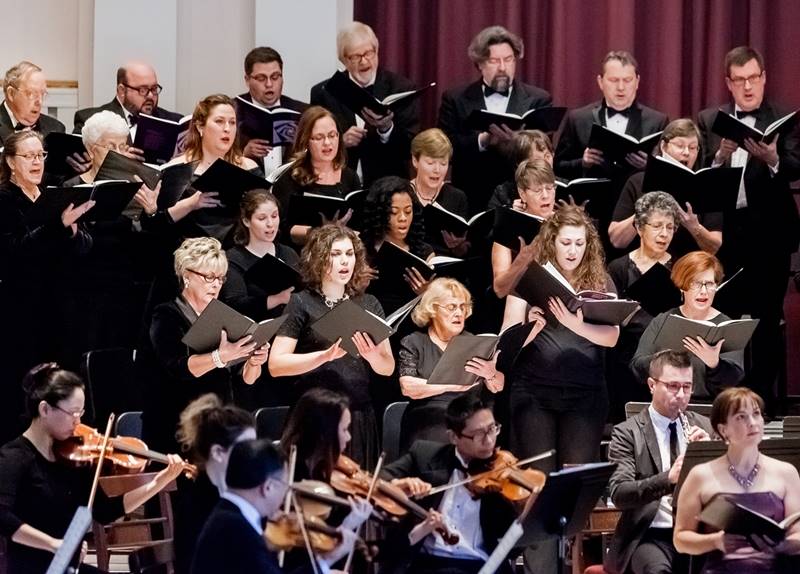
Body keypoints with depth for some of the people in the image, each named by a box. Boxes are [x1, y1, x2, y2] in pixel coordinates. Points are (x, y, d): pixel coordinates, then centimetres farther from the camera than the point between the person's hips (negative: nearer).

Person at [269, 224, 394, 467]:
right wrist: (326, 355, -21)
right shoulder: (302, 304, 0)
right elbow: (276, 365, -9)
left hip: (359, 417, 3)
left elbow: (388, 368, 8)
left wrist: (372, 355, -14)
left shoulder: (368, 304, 11)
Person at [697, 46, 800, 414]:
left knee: (766, 319, 1)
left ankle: (763, 396, 6)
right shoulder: (710, 121, 9)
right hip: (723, 229, 2)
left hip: (768, 232, -2)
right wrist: (720, 156, -18)